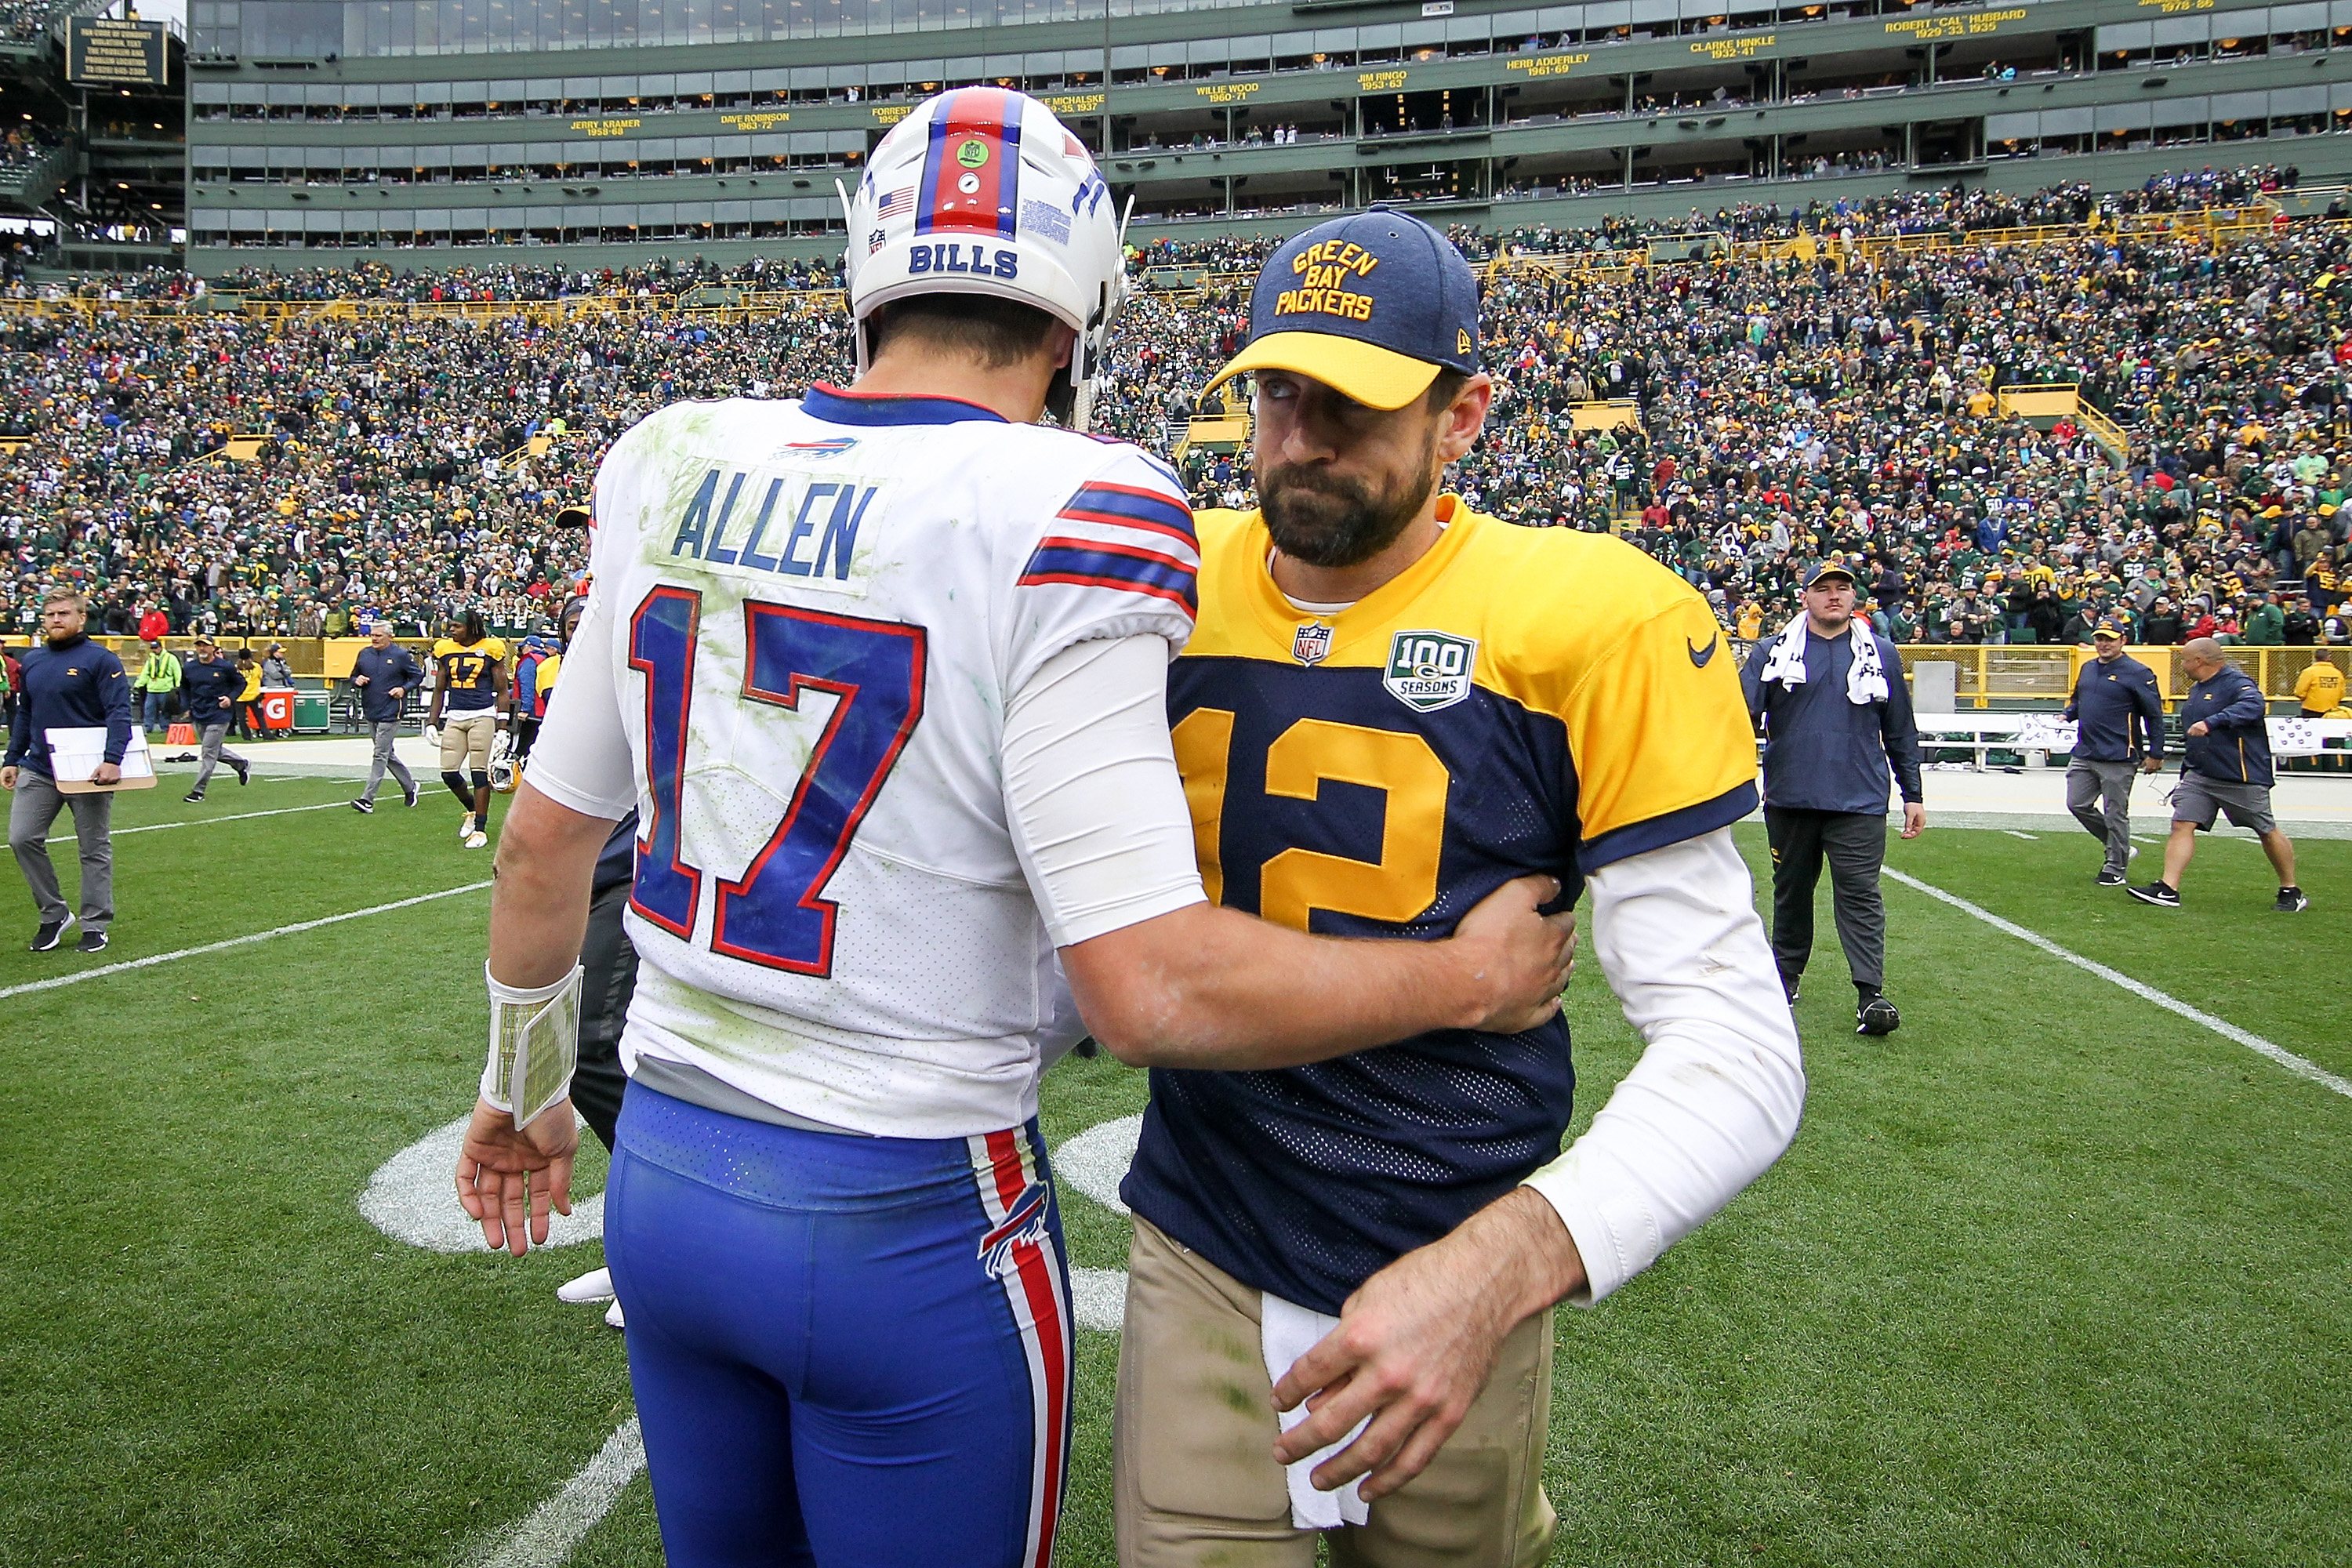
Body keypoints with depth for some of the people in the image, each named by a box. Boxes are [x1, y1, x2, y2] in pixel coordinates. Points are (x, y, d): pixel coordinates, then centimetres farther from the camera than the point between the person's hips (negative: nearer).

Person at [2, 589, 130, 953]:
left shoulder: (101, 660, -7)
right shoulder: (32, 661, 11)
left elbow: (119, 712, -14)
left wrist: (113, 759, -25)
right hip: (38, 771, 6)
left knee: (94, 849, 4)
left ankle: (95, 924, 13)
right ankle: (53, 913, 12)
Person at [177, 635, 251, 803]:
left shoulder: (225, 667, -9)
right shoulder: (188, 667, 3)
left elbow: (241, 683, 4)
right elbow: (184, 688, 19)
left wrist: (231, 698, -11)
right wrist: (187, 707, 9)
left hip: (219, 715, -6)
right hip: (199, 716, 6)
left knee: (208, 753, -7)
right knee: (214, 751, 15)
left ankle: (199, 791, -1)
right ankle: (242, 765, 39)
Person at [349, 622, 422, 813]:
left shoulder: (401, 655, -5)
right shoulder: (364, 654, 10)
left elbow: (418, 675, 2)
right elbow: (353, 677, 20)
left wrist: (404, 689, -12)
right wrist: (357, 680, -3)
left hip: (390, 714, -7)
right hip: (370, 712, 7)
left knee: (380, 756, -9)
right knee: (388, 754, 15)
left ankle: (367, 799, -10)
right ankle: (409, 787, 31)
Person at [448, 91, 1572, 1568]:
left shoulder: (672, 466, -1)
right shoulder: (1062, 520, -20)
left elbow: (548, 833, 9)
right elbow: (1151, 988, -24)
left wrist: (525, 1085, 25)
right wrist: (1473, 976, -9)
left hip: (662, 1171, 6)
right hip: (905, 1225, -5)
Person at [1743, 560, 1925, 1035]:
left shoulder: (1881, 654, 10)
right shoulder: (1773, 651, 8)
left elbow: (1901, 732, 13)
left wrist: (1913, 794, 10)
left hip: (1859, 801, -1)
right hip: (1789, 798, 1)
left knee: (1860, 893, -7)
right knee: (1791, 889, 12)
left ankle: (1871, 993, -7)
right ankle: (1786, 976, 27)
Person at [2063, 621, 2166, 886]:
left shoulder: (2137, 673, -8)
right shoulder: (2087, 668, 13)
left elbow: (2154, 714, -7)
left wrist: (2155, 753, -9)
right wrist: (2067, 716, 5)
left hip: (2117, 757, -7)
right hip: (2084, 753, 7)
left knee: (2115, 814, 0)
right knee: (2077, 804, 9)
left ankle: (2115, 868, 11)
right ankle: (2120, 848, 26)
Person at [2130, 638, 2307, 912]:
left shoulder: (2237, 683, -12)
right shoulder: (2196, 690, 16)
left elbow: (2253, 706, -35)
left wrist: (2211, 722, -44)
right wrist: (2186, 771, 26)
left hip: (2243, 778, -8)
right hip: (2199, 776, 8)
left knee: (2268, 832, 6)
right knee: (2182, 825, -8)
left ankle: (2291, 892, 21)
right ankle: (2167, 889, -14)